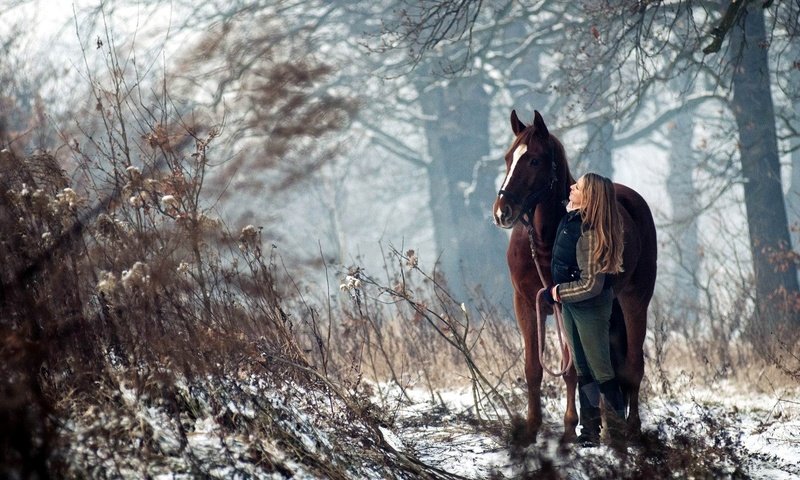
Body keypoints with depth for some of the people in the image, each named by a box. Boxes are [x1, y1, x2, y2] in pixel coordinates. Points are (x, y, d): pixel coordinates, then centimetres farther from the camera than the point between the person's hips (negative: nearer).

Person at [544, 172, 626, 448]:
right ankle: (590, 433, 23)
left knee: (600, 370, -2)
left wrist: (559, 291, -15)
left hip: (589, 307, -9)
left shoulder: (591, 233, -26)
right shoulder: (570, 219, -1)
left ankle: (618, 436, 5)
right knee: (582, 370, 15)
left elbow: (591, 285, -26)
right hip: (569, 304, 9)